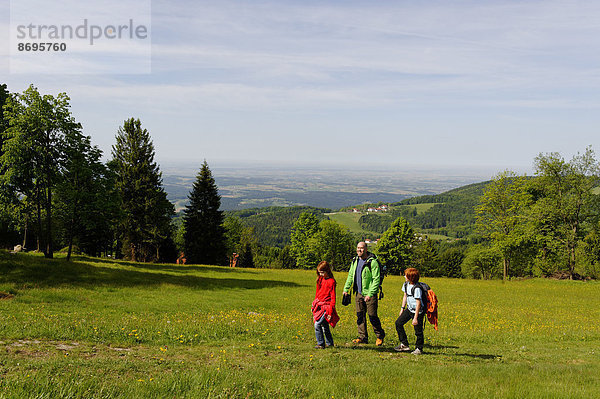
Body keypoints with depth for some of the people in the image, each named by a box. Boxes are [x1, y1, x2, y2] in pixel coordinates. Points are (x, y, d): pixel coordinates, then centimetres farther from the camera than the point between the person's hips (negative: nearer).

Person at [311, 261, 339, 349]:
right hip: (319, 305, 7)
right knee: (324, 326, 13)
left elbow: (333, 297, -12)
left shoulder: (331, 281, -12)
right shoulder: (320, 279, 9)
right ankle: (329, 343, 25)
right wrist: (314, 305, 19)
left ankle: (320, 344, -6)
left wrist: (330, 311, -14)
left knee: (317, 324, -16)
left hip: (326, 307, -7)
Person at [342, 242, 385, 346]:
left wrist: (370, 294, -22)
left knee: (372, 316, -2)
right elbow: (350, 276, 18)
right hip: (359, 293, 7)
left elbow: (376, 280, -17)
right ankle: (363, 337, 16)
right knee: (360, 315, 7)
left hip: (370, 294, -6)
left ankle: (380, 336, 17)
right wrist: (346, 289, 9)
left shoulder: (372, 262, -15)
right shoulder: (355, 261, 8)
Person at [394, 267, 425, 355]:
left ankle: (419, 348, 19)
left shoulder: (417, 288, -24)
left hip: (418, 311, -8)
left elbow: (418, 303, -22)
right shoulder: (406, 285, 1)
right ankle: (404, 345, 13)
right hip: (409, 309, 8)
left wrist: (415, 318, -21)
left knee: (418, 331, -1)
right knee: (398, 323, 4)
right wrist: (402, 308, 16)